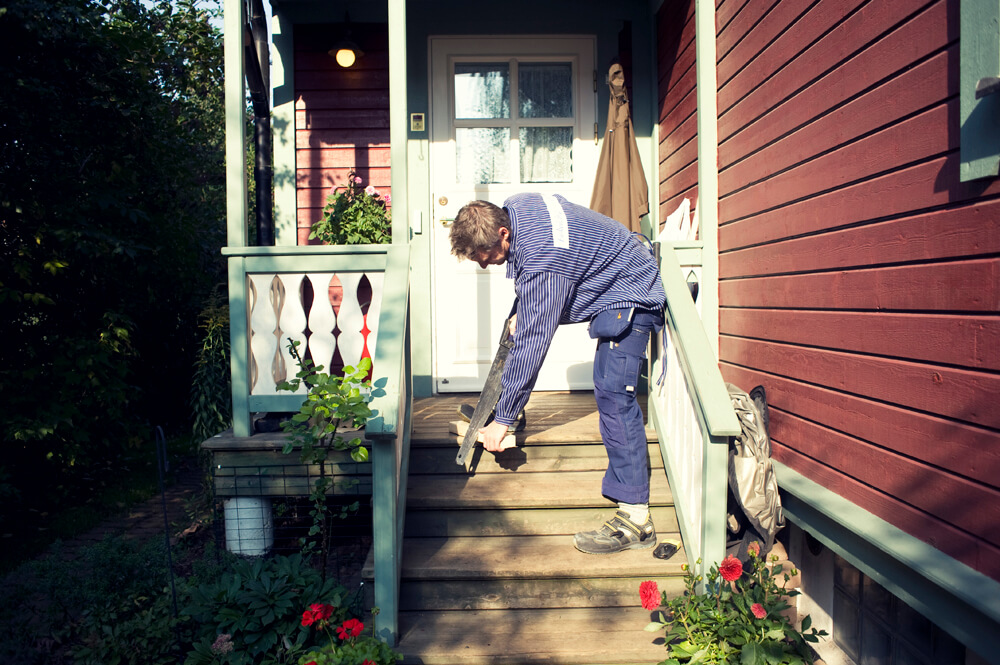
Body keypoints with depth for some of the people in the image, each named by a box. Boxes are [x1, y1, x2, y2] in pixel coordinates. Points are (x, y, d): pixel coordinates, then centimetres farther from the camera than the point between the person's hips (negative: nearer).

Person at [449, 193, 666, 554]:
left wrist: (503, 419, -25)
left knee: (613, 393, -20)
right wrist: (519, 311, 10)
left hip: (628, 293, -11)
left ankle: (635, 516, -19)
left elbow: (530, 345, -32)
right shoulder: (511, 209, -8)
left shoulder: (543, 261, -36)